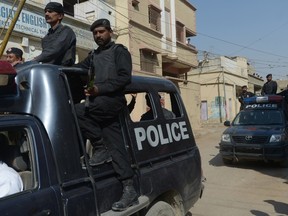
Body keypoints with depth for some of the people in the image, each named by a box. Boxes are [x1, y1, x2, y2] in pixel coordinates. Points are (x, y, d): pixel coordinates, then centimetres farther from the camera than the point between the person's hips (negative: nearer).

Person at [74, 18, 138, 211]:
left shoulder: (119, 51, 5)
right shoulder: (93, 56, 26)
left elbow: (125, 77, -9)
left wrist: (99, 88, -18)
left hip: (113, 100, -6)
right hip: (99, 104, 6)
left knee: (77, 111, -23)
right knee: (116, 147, 1)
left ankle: (100, 148, -8)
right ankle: (129, 190, 2)